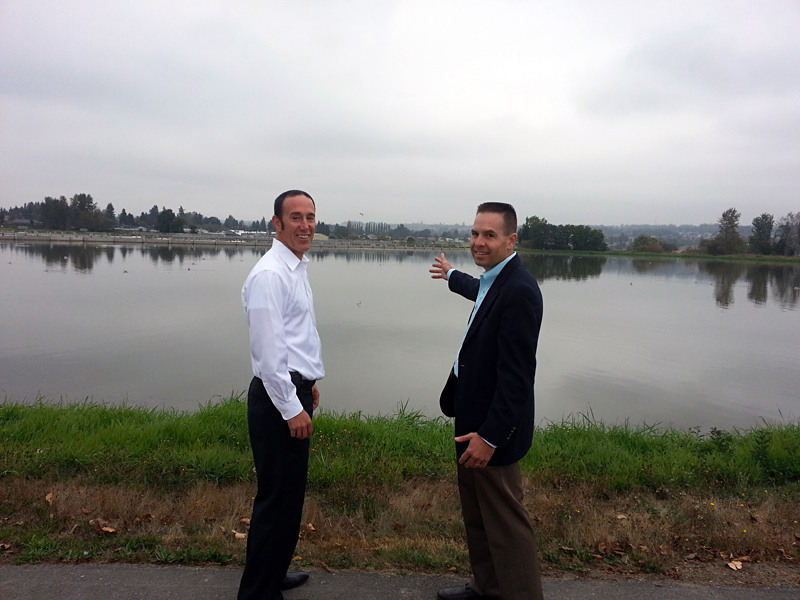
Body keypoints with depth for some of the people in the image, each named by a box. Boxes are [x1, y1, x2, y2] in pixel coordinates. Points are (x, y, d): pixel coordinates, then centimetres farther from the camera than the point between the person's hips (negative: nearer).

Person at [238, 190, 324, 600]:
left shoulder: (297, 269, 13)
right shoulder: (270, 275, -18)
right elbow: (268, 350, -21)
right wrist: (292, 408, -18)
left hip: (295, 390, 10)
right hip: (278, 397, -10)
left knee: (287, 492, 21)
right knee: (279, 497, 0)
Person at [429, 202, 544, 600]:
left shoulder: (518, 291, -24)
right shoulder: (494, 280, 6)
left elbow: (517, 375, -26)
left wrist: (490, 436, -24)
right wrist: (452, 276, 51)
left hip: (493, 426, -10)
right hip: (474, 417, 11)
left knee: (505, 521, 4)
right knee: (475, 513, 23)